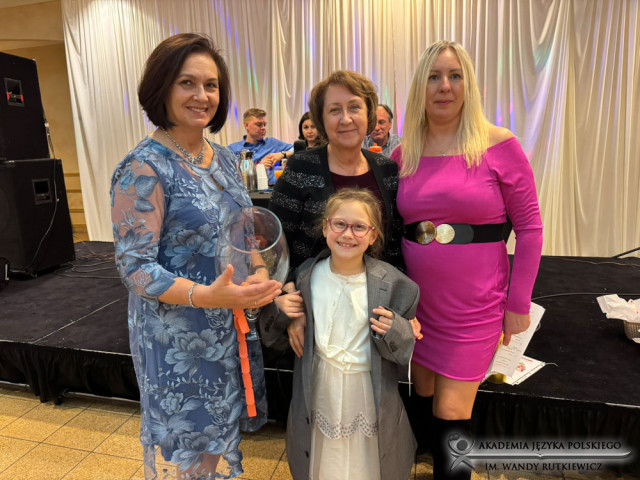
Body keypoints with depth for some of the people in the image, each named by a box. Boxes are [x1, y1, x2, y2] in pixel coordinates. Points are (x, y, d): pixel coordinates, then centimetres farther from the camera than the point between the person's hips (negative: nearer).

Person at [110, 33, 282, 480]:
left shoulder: (225, 158, 4)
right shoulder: (143, 168, -17)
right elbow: (135, 266, -19)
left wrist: (263, 281, -2)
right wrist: (206, 296, -32)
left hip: (232, 326, 6)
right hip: (178, 337, -6)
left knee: (223, 432, 23)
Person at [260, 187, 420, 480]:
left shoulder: (390, 284, -11)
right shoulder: (307, 276, -5)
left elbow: (407, 347, -4)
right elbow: (276, 340, 6)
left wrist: (393, 331, -24)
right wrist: (278, 310, -14)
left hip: (370, 392, -1)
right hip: (318, 389, 2)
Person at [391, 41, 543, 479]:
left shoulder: (499, 146, -9)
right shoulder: (403, 155, 1)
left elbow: (529, 226, -6)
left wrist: (519, 303, -7)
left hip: (475, 308, -4)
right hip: (417, 302, 4)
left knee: (451, 415, 4)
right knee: (424, 401, 19)